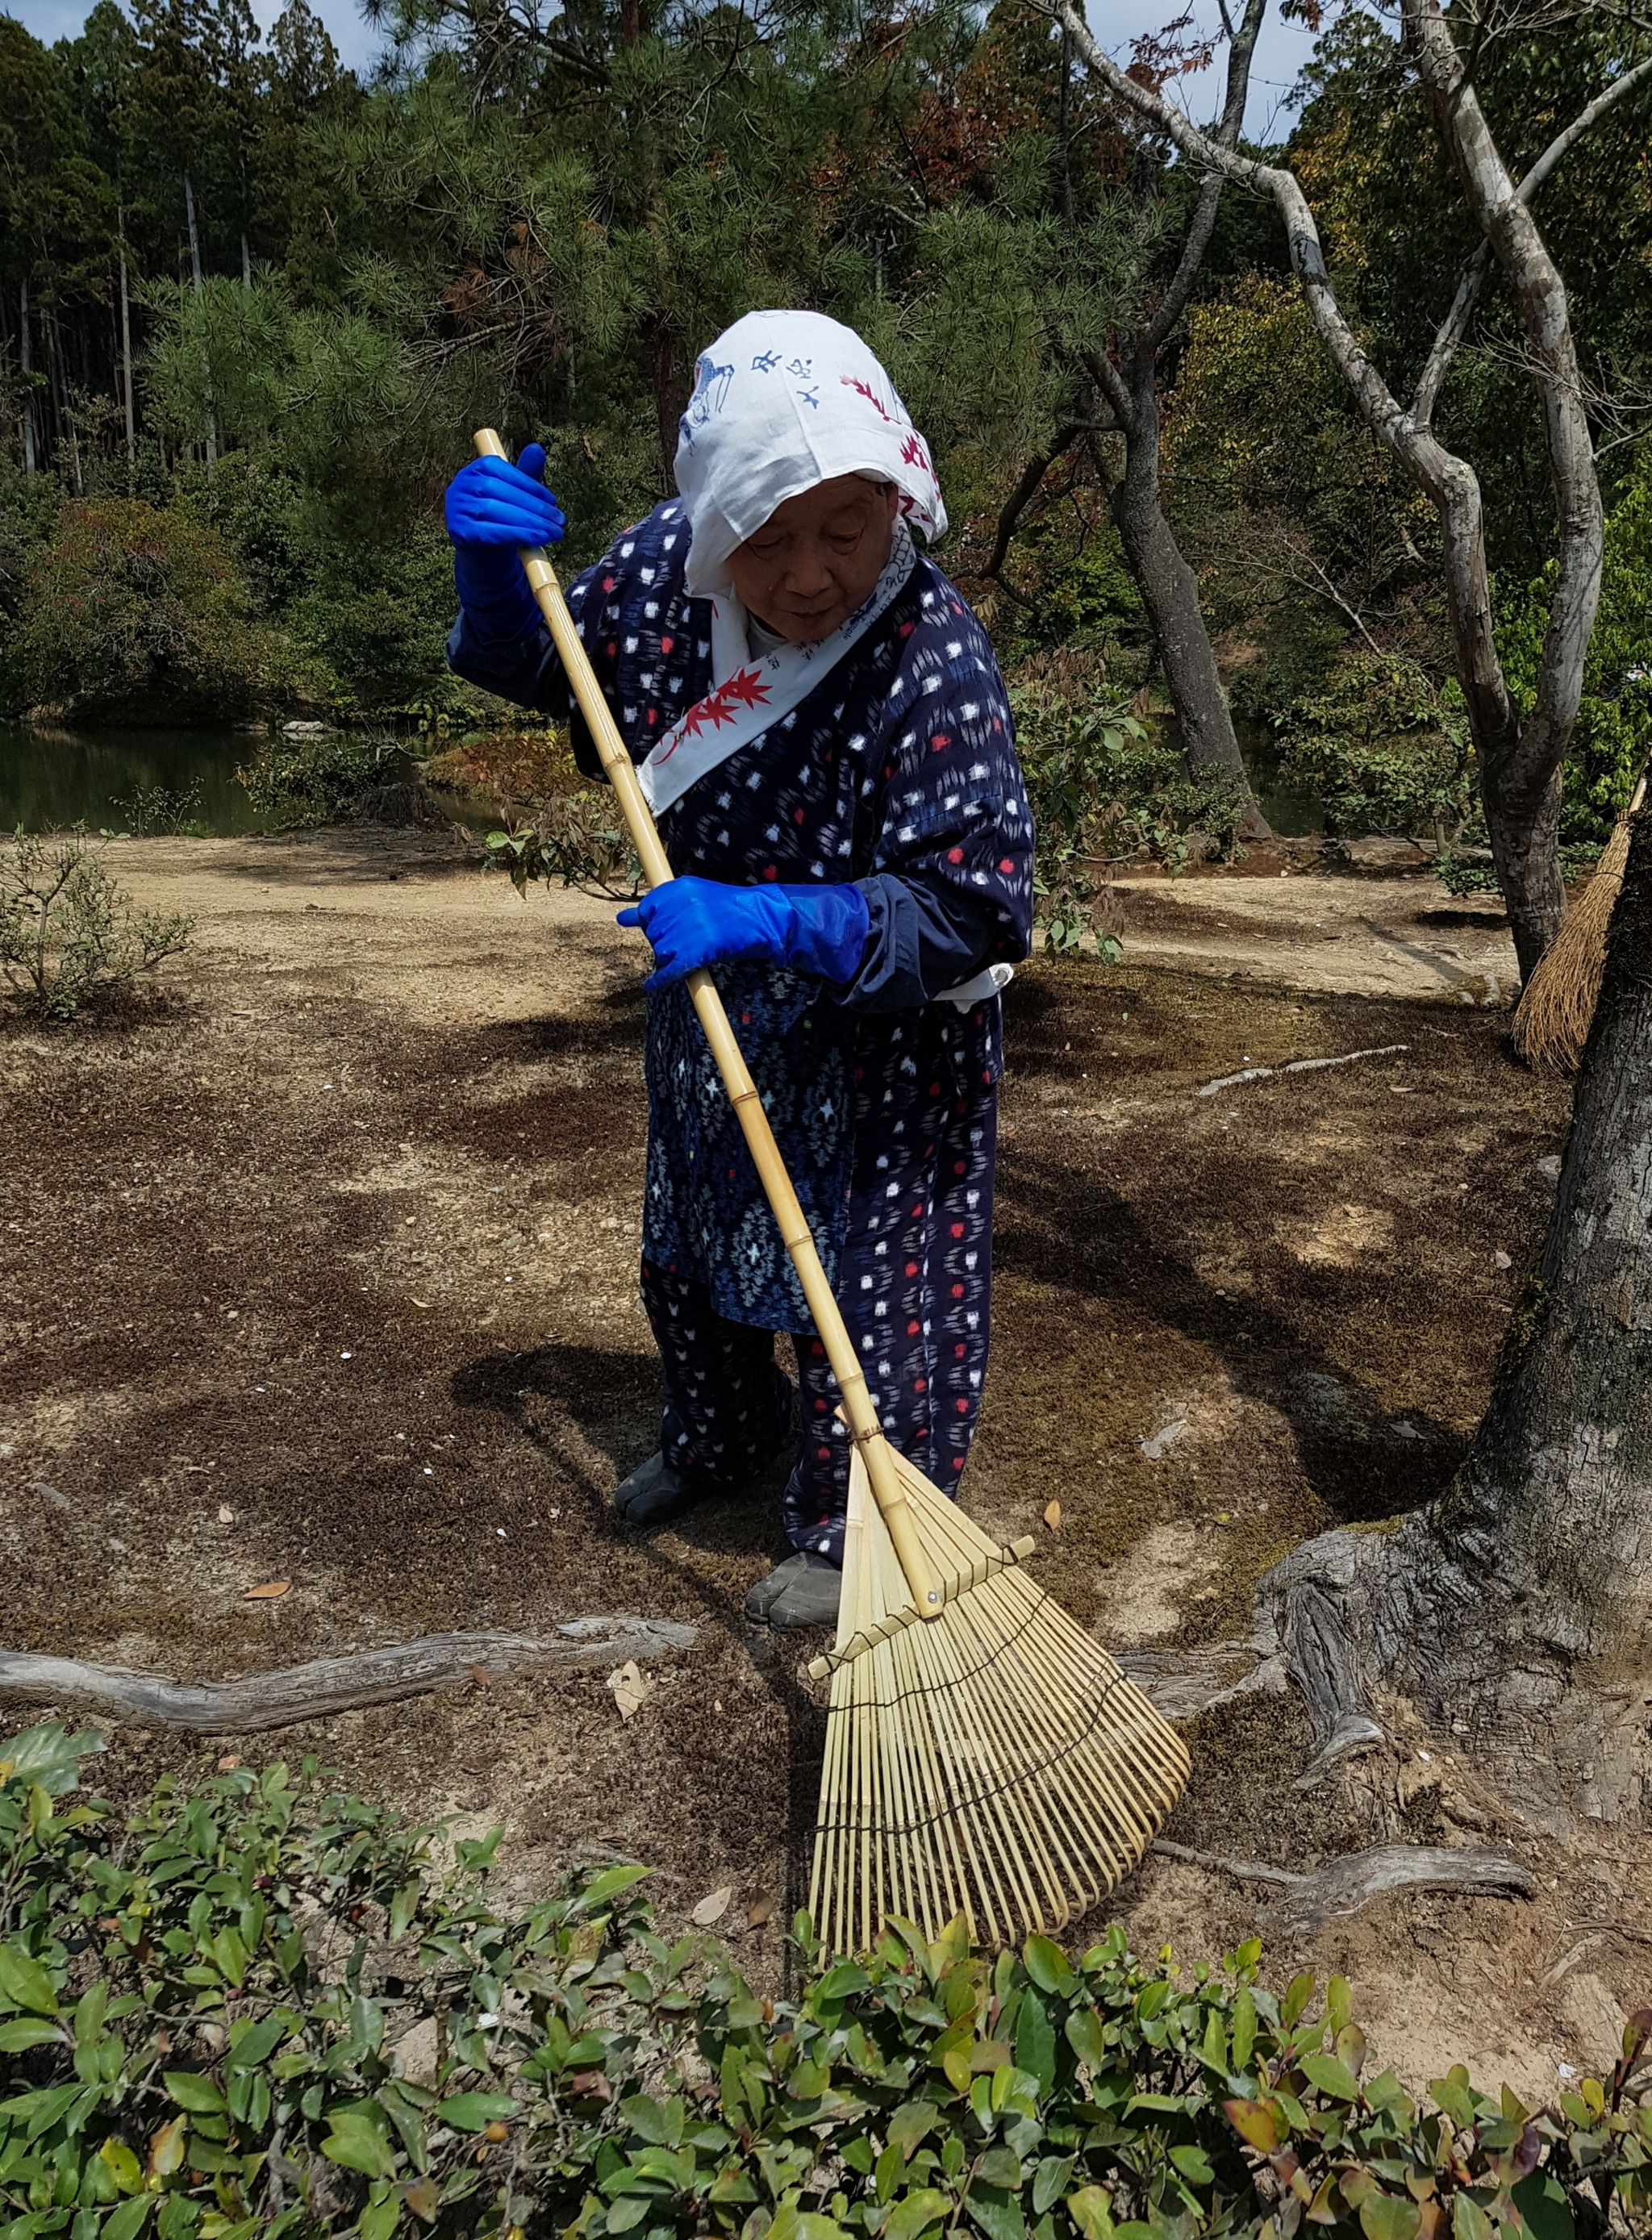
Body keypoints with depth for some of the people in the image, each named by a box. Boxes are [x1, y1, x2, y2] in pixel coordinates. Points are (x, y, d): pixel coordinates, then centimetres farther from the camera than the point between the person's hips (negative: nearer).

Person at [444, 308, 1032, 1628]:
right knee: (688, 1245, 24)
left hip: (878, 1041, -6)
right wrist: (494, 567, -15)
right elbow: (531, 667, 6)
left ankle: (853, 1529, 32)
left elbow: (968, 915, -32)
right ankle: (720, 1436, 53)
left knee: (860, 1280, 6)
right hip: (708, 1012, 7)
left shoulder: (935, 660, -30)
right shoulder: (666, 569, -12)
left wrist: (766, 921, -42)